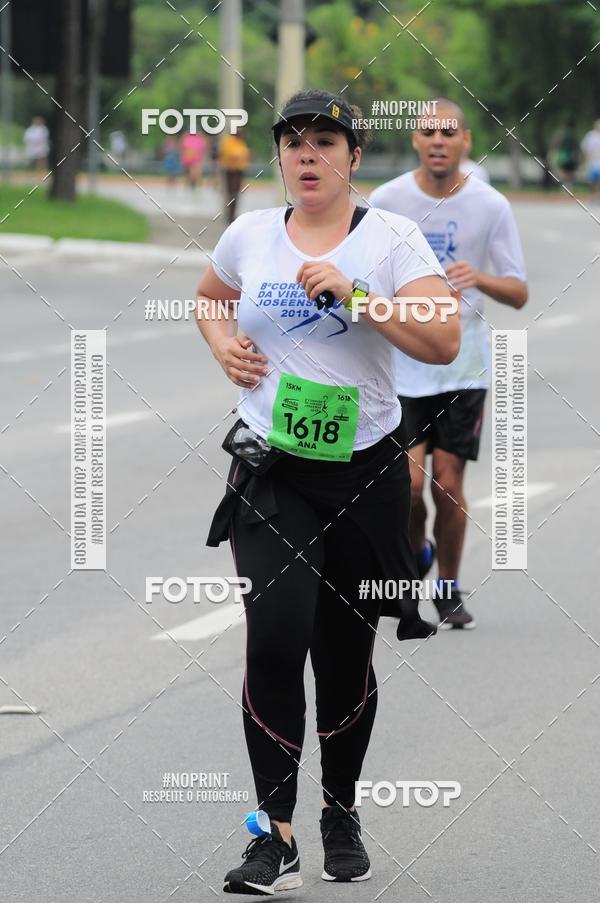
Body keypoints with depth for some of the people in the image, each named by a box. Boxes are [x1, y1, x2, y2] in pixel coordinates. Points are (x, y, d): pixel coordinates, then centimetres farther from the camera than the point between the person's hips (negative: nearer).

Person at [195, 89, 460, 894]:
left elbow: (444, 344, -13)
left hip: (364, 466, -1)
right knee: (276, 637, -16)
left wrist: (352, 293, -20)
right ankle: (276, 837, -16)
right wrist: (223, 344, 7)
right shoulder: (249, 235, 6)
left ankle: (341, 814, 28)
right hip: (271, 471, 1)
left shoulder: (391, 238, -3)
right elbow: (210, 299, 28)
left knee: (346, 650, 8)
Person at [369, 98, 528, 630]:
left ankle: (450, 592, 18)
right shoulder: (386, 200, -1)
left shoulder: (491, 206, -2)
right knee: (407, 483, -11)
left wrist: (480, 279, -21)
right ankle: (416, 552, 21)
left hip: (464, 368, 0)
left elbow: (519, 293, -2)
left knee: (448, 484, -2)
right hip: (401, 365, 0)